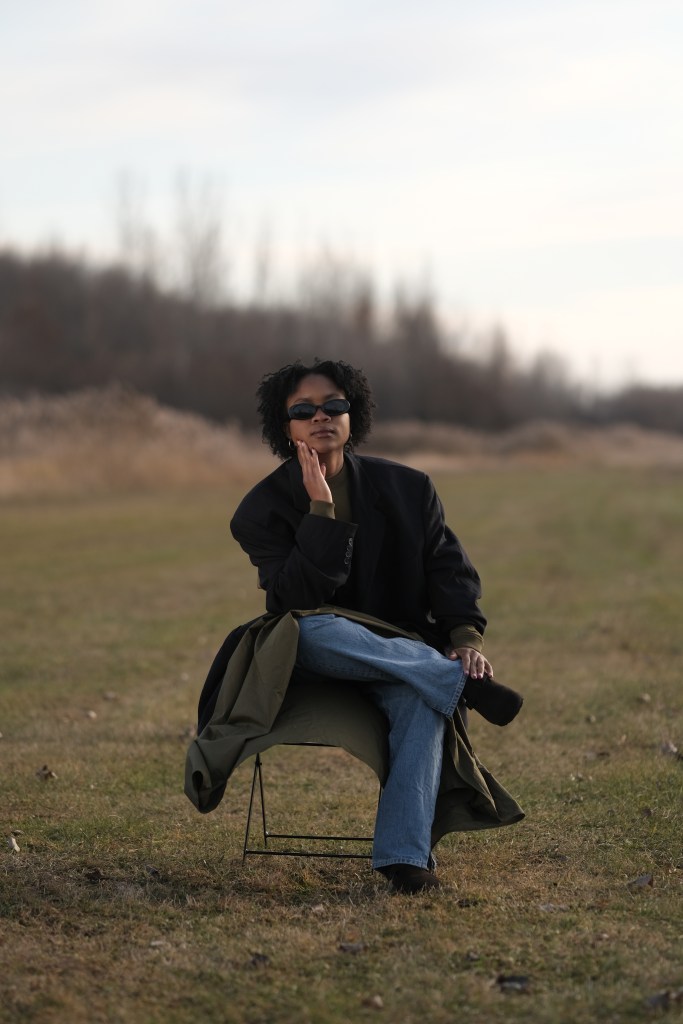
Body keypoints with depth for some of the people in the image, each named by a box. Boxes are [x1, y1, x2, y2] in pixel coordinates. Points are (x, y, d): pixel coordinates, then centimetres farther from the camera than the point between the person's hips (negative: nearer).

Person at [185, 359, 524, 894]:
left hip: (402, 652, 1)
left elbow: (451, 569, 1)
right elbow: (301, 597, -16)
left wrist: (467, 639, -18)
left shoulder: (407, 488, 5)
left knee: (421, 698, -36)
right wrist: (321, 508, -22)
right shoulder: (263, 508, -2)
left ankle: (406, 856, -44)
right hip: (308, 658, -1)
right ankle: (463, 682, -32)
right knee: (314, 629, -39)